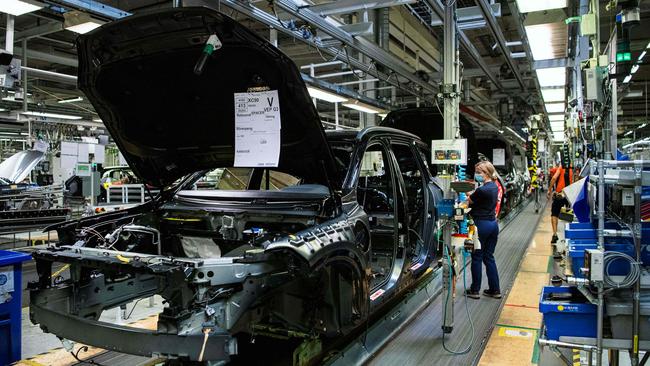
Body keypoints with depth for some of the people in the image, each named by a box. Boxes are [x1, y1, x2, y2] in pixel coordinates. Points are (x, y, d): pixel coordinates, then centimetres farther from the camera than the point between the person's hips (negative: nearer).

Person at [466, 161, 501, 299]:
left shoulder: (482, 190, -20)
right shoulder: (494, 186, 7)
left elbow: (469, 201, -9)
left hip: (482, 224, -8)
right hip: (493, 224, 8)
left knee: (477, 258, 4)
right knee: (489, 257, 15)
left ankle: (475, 290, 13)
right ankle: (495, 290, 20)